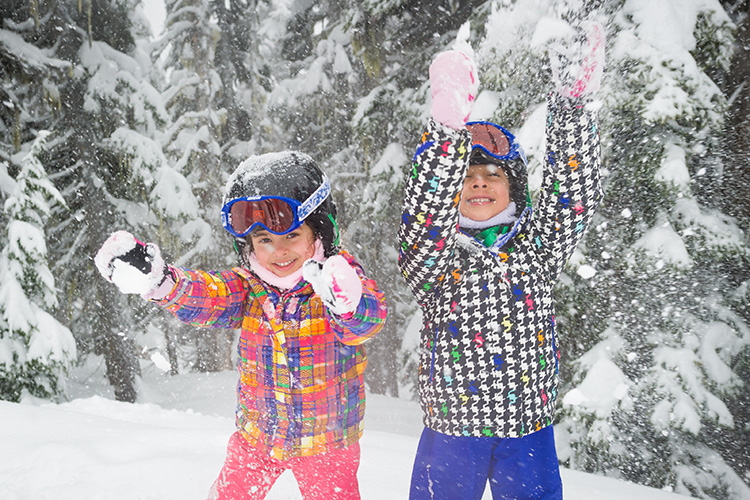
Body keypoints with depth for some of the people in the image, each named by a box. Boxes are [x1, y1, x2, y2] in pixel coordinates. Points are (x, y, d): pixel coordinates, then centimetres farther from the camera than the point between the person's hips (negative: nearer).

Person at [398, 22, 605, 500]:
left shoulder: (536, 246, 3)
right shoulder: (434, 257, -4)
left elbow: (574, 195, -11)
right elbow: (424, 217, -24)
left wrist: (572, 106, -23)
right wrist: (449, 129, -38)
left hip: (529, 430, 2)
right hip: (451, 430, -1)